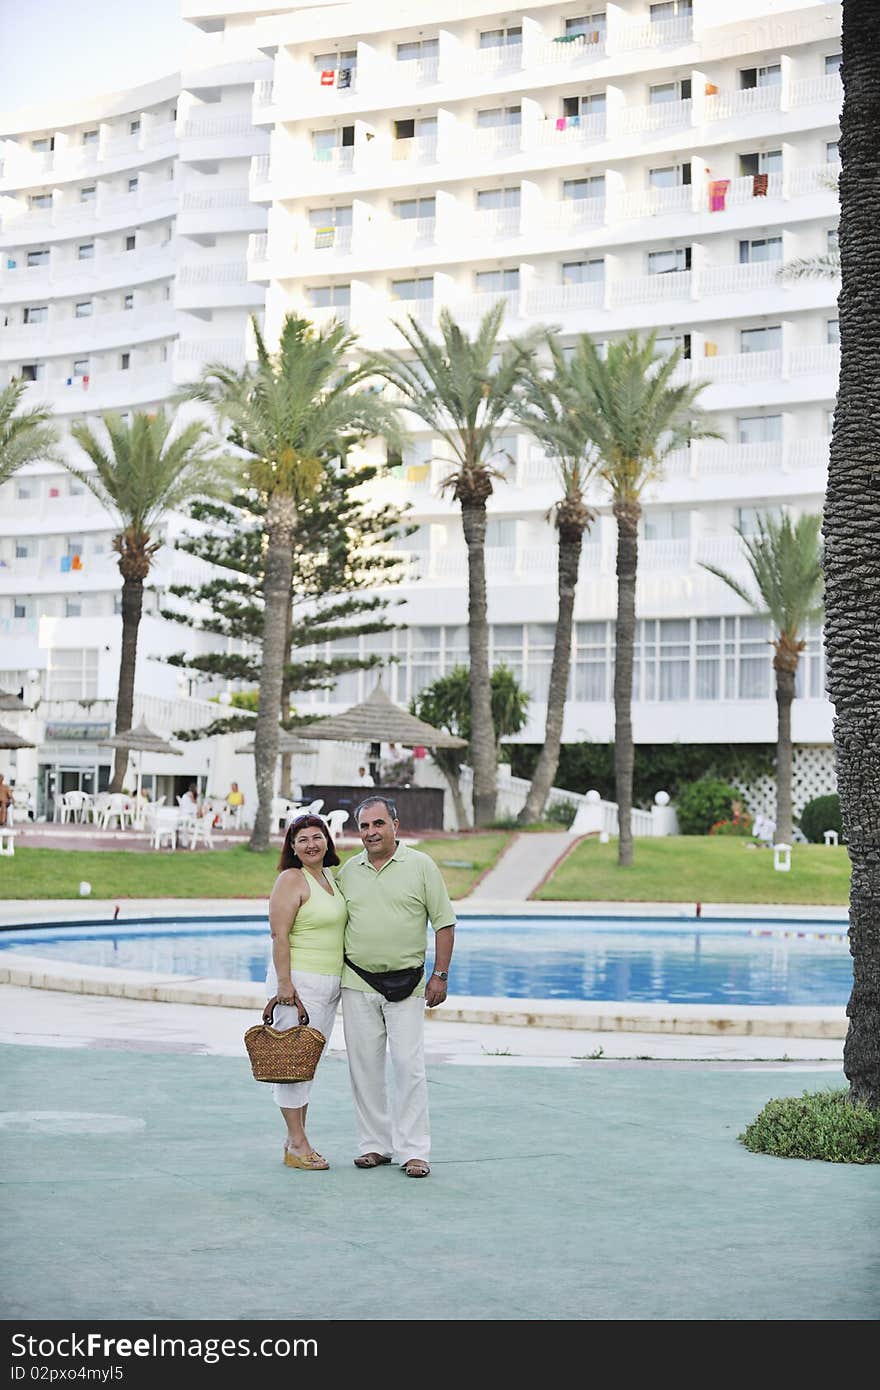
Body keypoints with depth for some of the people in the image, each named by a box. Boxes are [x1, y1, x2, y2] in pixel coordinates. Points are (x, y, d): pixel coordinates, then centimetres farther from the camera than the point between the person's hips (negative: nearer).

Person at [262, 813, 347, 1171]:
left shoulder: (330, 877, 15)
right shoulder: (292, 879, -10)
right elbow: (279, 934, -16)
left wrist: (343, 980, 21)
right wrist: (284, 983, -21)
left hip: (330, 982, 8)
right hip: (298, 981, -8)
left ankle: (297, 1138, 16)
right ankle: (296, 1144, -1)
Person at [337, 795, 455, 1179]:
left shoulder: (420, 865, -1)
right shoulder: (348, 871, 8)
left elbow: (444, 923, 0)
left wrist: (440, 975, -5)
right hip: (357, 983, 3)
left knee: (409, 1065, -6)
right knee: (364, 1067, 6)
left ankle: (412, 1150, -1)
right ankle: (374, 1144, 15)